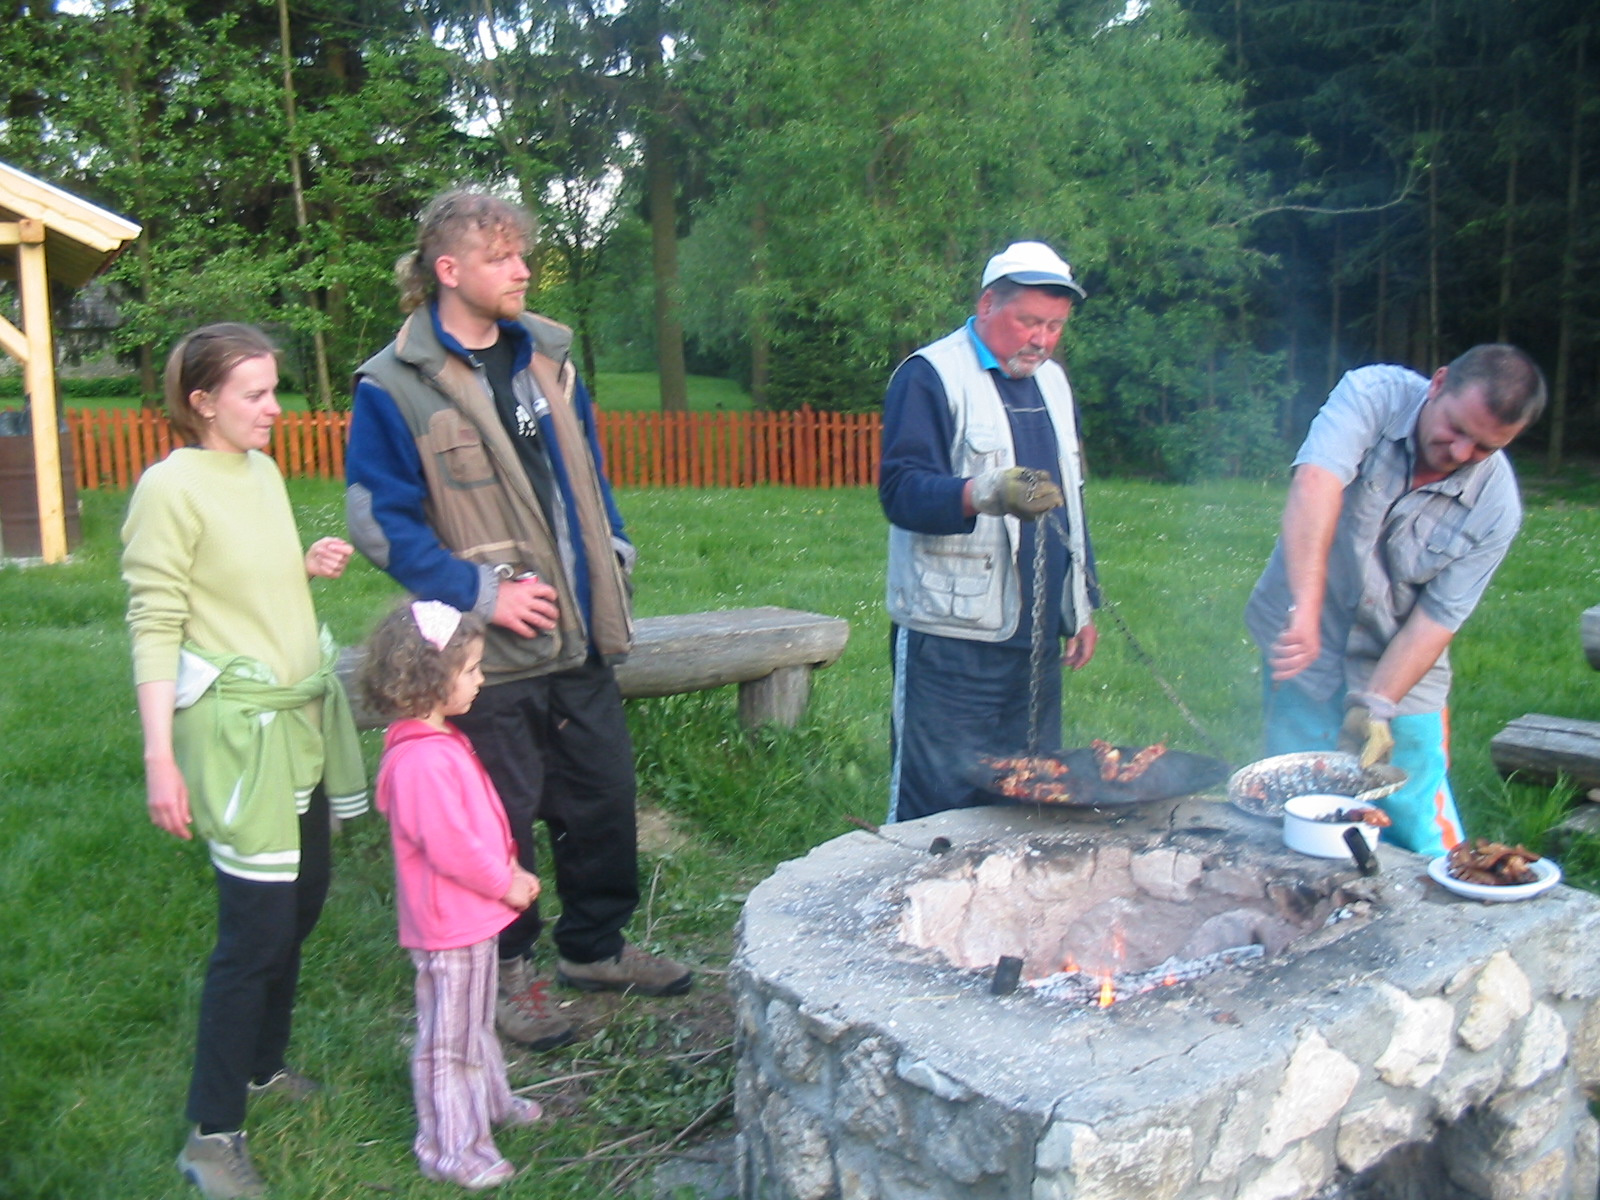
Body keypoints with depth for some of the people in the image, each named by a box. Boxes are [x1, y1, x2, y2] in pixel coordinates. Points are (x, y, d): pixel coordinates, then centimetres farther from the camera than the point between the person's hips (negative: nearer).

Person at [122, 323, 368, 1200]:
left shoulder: (263, 470, 10)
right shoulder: (170, 488, -13)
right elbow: (155, 626, -16)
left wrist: (310, 568, 2)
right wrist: (159, 756, -19)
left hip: (303, 718, 8)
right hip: (236, 728, -8)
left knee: (302, 899, 16)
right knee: (257, 924, -5)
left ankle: (262, 1064, 36)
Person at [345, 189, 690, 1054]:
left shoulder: (544, 355, 10)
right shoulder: (394, 388, -10)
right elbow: (381, 524, -12)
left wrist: (612, 554, 8)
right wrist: (479, 591, -18)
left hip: (579, 638, 6)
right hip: (489, 657, -6)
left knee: (603, 800, 15)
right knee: (501, 821, 7)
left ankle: (595, 946, 36)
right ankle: (507, 972, 28)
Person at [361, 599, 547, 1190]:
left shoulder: (442, 742, 5)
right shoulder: (422, 761, -29)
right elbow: (450, 847, -28)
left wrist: (511, 870, 5)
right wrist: (507, 884, -15)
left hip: (475, 914, 10)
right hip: (450, 923, -10)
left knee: (477, 1022, 27)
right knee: (448, 1040, 6)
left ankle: (490, 1102, 46)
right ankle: (451, 1148, 21)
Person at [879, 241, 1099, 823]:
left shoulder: (1052, 380, 18)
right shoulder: (929, 375, -6)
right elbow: (900, 490, -18)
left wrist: (1083, 606, 21)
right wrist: (986, 493, -36)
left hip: (1035, 632, 7)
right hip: (953, 631, -7)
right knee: (940, 803, -5)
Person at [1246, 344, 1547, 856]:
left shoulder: (1495, 506, -12)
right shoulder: (1374, 395, -17)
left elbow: (1436, 619, -11)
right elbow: (1314, 486, -34)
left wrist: (1376, 707, -24)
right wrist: (1305, 610, -47)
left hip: (1401, 679, 1)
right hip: (1305, 659, -1)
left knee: (1423, 847, 2)